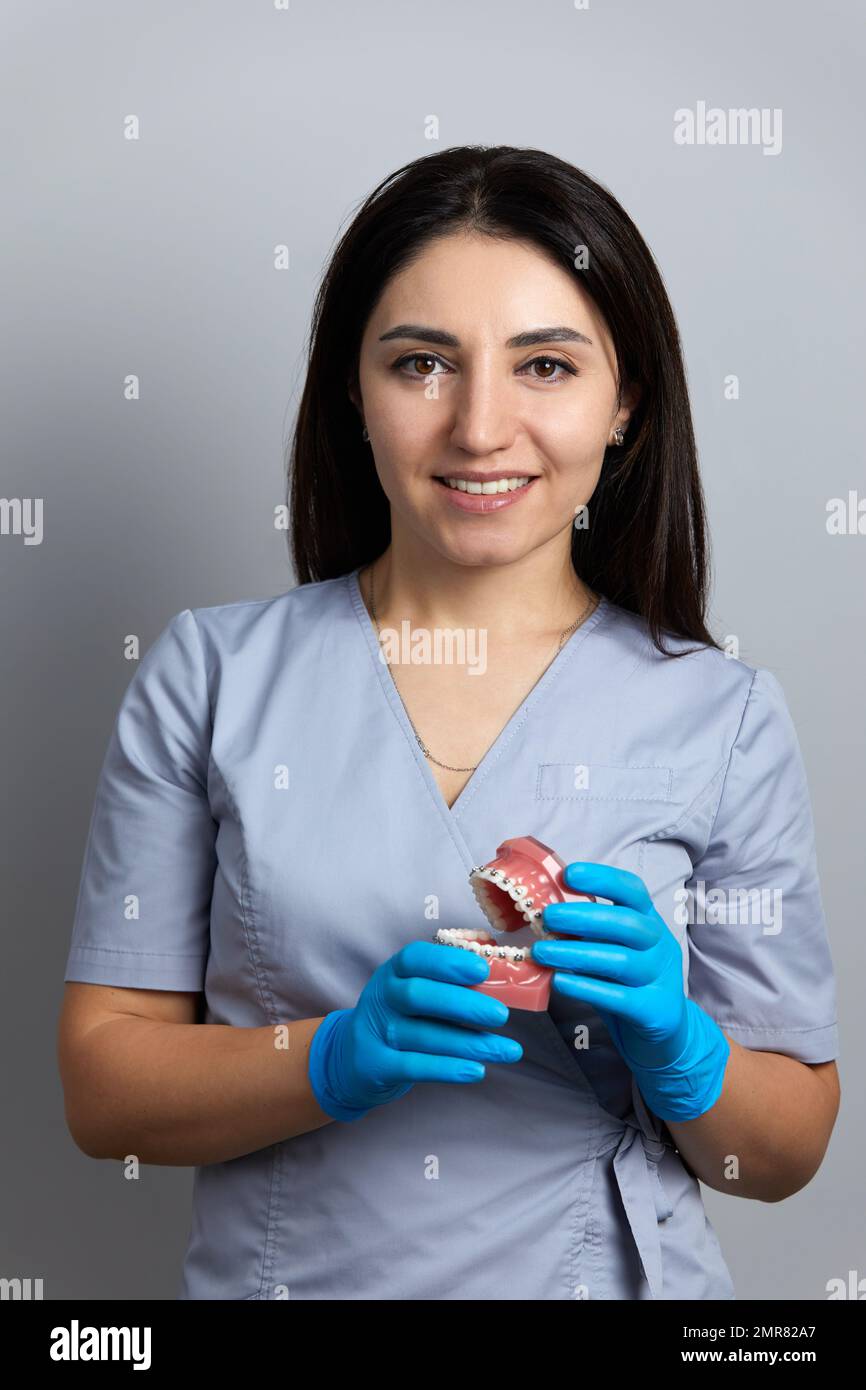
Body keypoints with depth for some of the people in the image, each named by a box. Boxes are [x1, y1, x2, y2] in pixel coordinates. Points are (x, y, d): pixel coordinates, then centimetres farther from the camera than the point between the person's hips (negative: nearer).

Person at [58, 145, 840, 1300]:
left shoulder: (724, 718, -8)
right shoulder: (211, 675, -8)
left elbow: (784, 1156, -2)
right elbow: (102, 1086, -8)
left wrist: (670, 1043, -21)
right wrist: (337, 1058, -24)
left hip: (607, 1272, 0)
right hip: (276, 1269, 0)